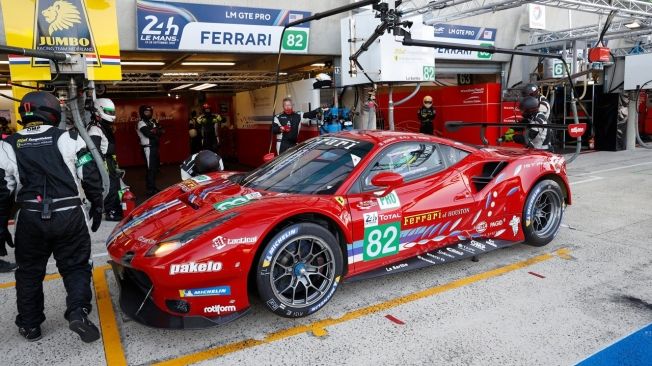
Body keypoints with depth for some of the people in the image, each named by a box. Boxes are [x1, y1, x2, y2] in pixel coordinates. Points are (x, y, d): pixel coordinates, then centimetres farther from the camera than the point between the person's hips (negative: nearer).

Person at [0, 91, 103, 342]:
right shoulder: (69, 139, -3)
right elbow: (90, 177, -2)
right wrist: (97, 206, 11)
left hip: (30, 219, 2)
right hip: (69, 216, -1)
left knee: (29, 272, 18)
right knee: (75, 265, 12)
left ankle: (29, 325, 27)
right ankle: (77, 312, -7)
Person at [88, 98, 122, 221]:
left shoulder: (106, 128, 16)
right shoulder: (94, 130, -16)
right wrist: (101, 166, -28)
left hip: (110, 161, 11)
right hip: (103, 163, -11)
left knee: (116, 183, 16)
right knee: (110, 187, -10)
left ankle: (117, 209, 27)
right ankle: (110, 212, -3)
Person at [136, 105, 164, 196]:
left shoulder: (153, 121, 18)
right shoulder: (141, 123, -7)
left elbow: (161, 130, 7)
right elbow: (148, 134, -21)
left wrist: (154, 131, -12)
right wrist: (157, 131, -6)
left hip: (155, 147, 9)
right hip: (148, 148, -9)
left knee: (155, 167, 14)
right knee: (151, 169, -12)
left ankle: (153, 187, 24)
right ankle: (150, 190, -10)